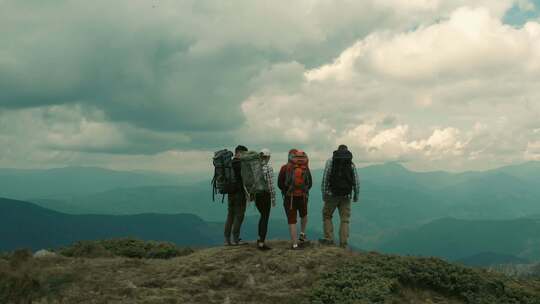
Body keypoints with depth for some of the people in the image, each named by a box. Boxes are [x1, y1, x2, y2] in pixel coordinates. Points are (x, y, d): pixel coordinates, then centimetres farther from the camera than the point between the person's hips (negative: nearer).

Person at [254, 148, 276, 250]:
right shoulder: (268, 166, -11)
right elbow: (271, 184, -14)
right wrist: (273, 198, -7)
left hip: (256, 194, 6)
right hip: (265, 194, -6)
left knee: (263, 215, 24)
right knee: (265, 218, 1)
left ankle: (260, 239, 22)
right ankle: (261, 243, -3)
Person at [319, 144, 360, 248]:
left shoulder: (330, 161, 3)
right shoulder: (351, 164, 9)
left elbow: (325, 178, -5)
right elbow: (356, 182, 6)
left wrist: (323, 193, -1)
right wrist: (356, 195, 18)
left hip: (332, 194, -1)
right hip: (346, 196, 2)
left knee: (327, 216, 14)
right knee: (344, 220, 7)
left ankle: (329, 239, 6)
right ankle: (343, 243, 1)